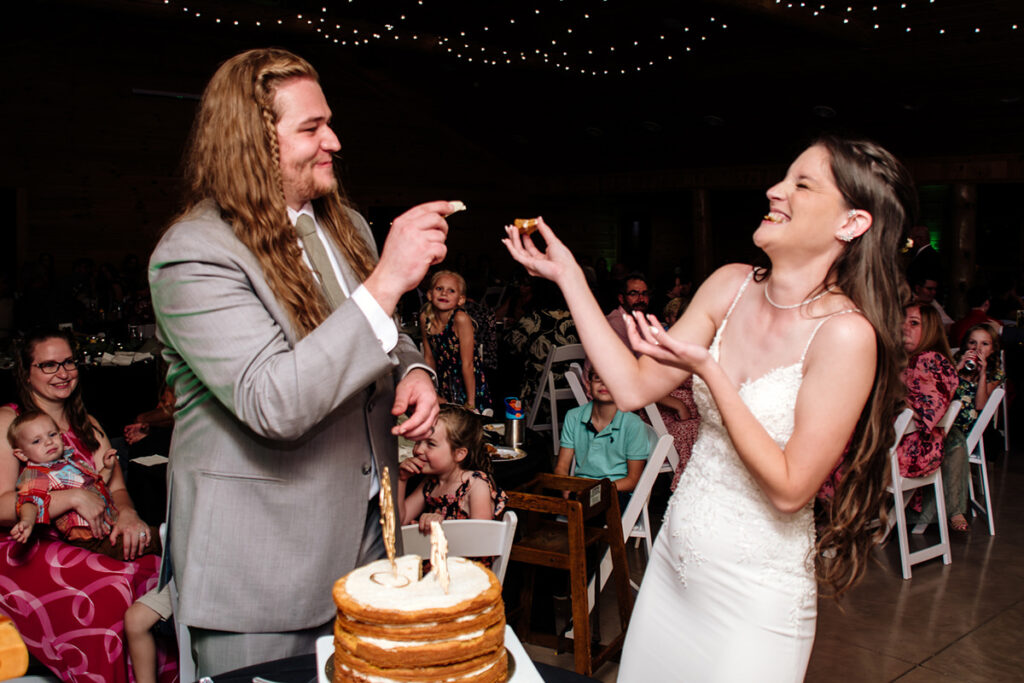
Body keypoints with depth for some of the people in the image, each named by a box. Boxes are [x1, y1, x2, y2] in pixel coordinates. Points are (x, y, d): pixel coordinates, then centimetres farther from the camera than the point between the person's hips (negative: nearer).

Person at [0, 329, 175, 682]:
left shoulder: (87, 425, 20)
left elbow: (116, 488, 11)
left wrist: (127, 514, -13)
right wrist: (74, 497, -20)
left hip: (85, 541, 5)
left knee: (158, 567, -25)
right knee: (111, 588, -34)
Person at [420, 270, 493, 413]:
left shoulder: (461, 319, -23)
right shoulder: (425, 318, -8)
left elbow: (467, 364, -20)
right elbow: (429, 357, 4)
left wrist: (470, 403, -17)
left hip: (469, 384, -4)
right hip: (443, 384, 4)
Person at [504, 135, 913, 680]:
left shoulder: (845, 334, -22)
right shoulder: (731, 288, -3)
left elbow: (790, 489, -21)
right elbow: (634, 387, -2)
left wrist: (707, 370, -26)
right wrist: (568, 276, -4)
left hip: (757, 595, -6)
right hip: (672, 562, 6)